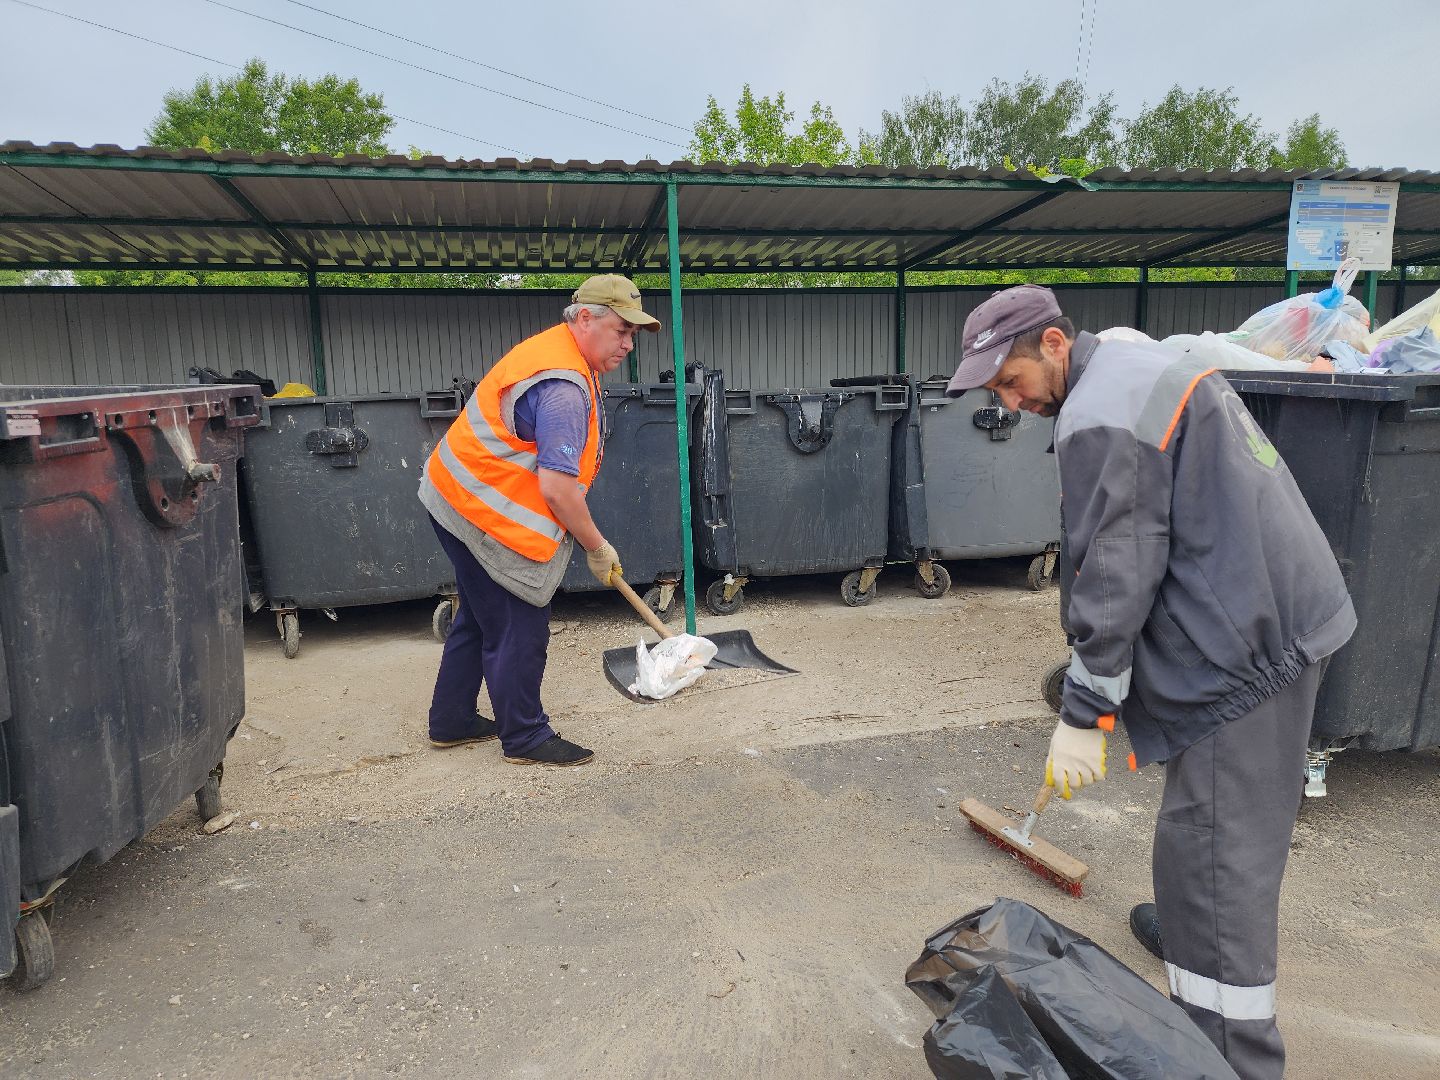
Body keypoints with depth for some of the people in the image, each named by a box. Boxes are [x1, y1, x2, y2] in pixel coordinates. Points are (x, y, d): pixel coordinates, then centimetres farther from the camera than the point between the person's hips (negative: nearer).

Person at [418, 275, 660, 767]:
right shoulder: (564, 387, -26)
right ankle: (526, 739, 16)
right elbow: (557, 488, -29)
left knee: (480, 617, 21)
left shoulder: (559, 352, 10)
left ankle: (450, 722, 35)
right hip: (487, 517, -11)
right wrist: (598, 548, -15)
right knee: (518, 631, 0)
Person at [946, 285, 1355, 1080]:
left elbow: (1115, 578, -22)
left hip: (1243, 651, -11)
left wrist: (1082, 714, -15)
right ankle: (1186, 929, 45)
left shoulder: (1101, 418, -19)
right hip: (1281, 614, 11)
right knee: (1227, 834, 25)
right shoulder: (1146, 364, 14)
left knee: (1214, 851, -5)